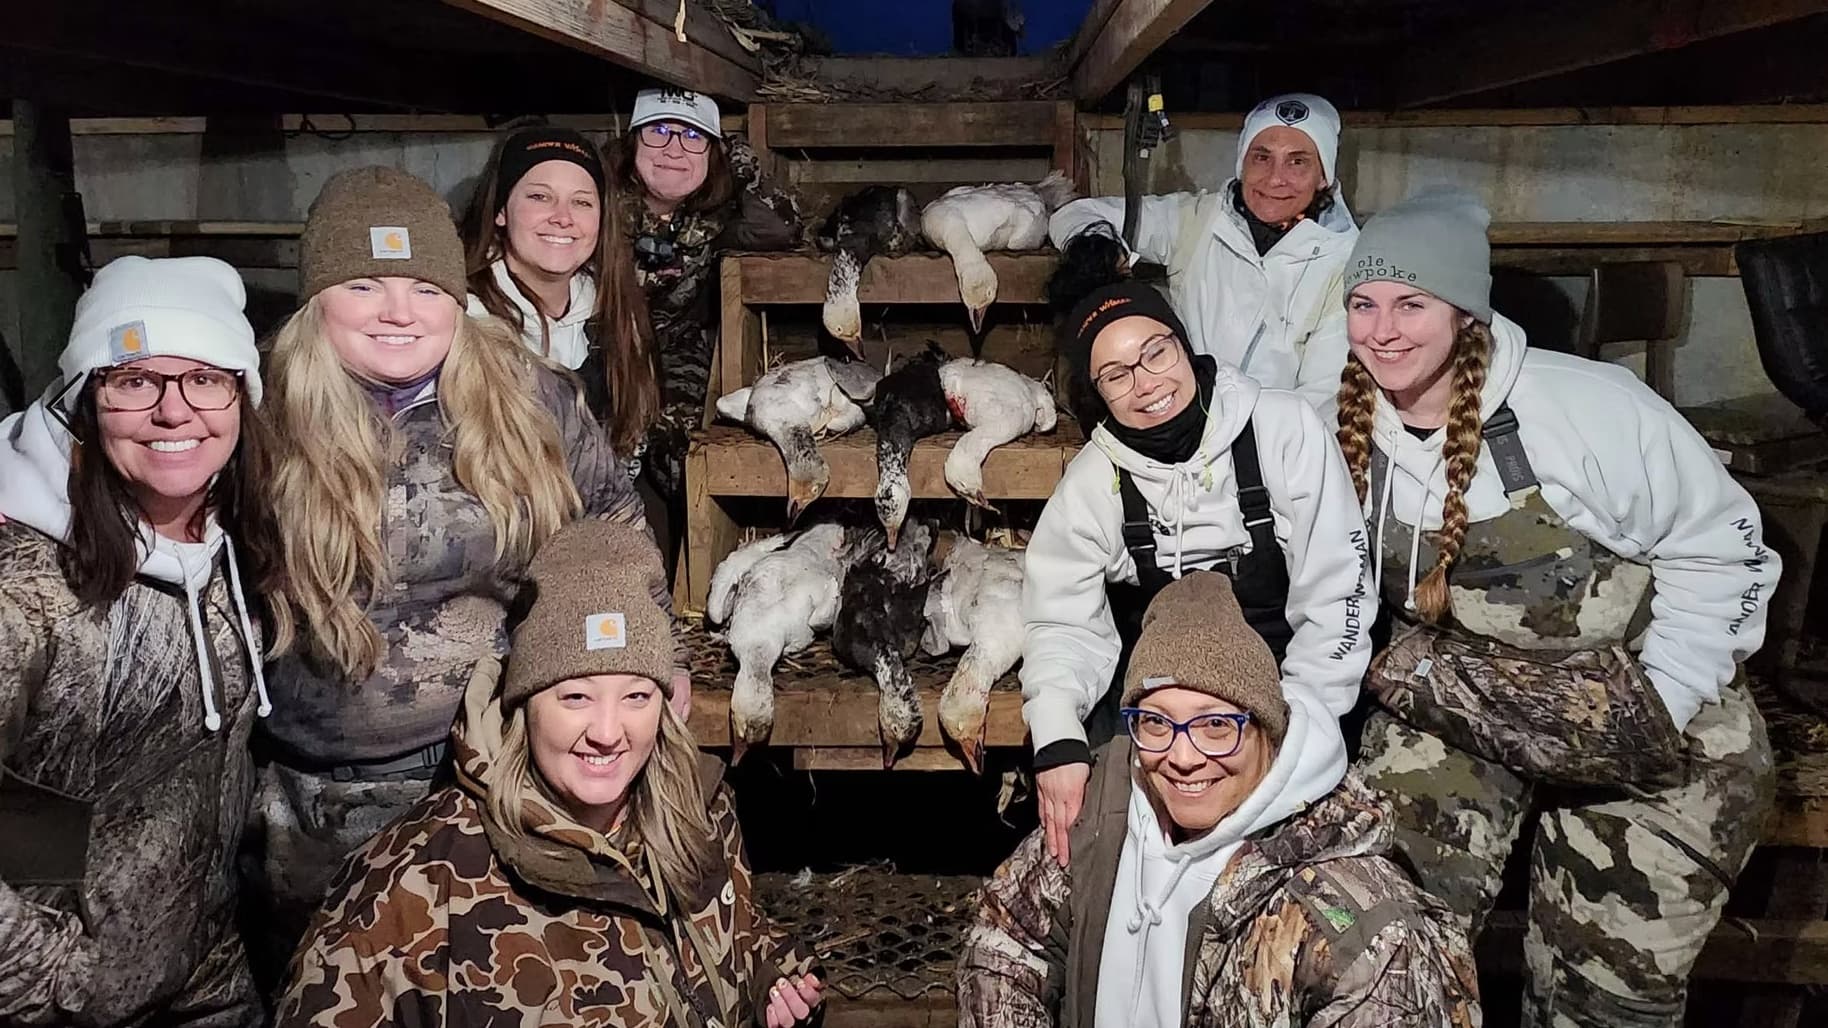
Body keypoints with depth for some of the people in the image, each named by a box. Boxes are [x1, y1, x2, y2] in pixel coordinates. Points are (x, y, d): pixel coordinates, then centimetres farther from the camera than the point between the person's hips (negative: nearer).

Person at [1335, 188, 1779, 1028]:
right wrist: (1396, 668, 0)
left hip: (1636, 730, -3)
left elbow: (1722, 545, -12)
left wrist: (1657, 706, -14)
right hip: (1457, 702, 3)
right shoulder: (1348, 435, -7)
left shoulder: (1589, 408, -22)